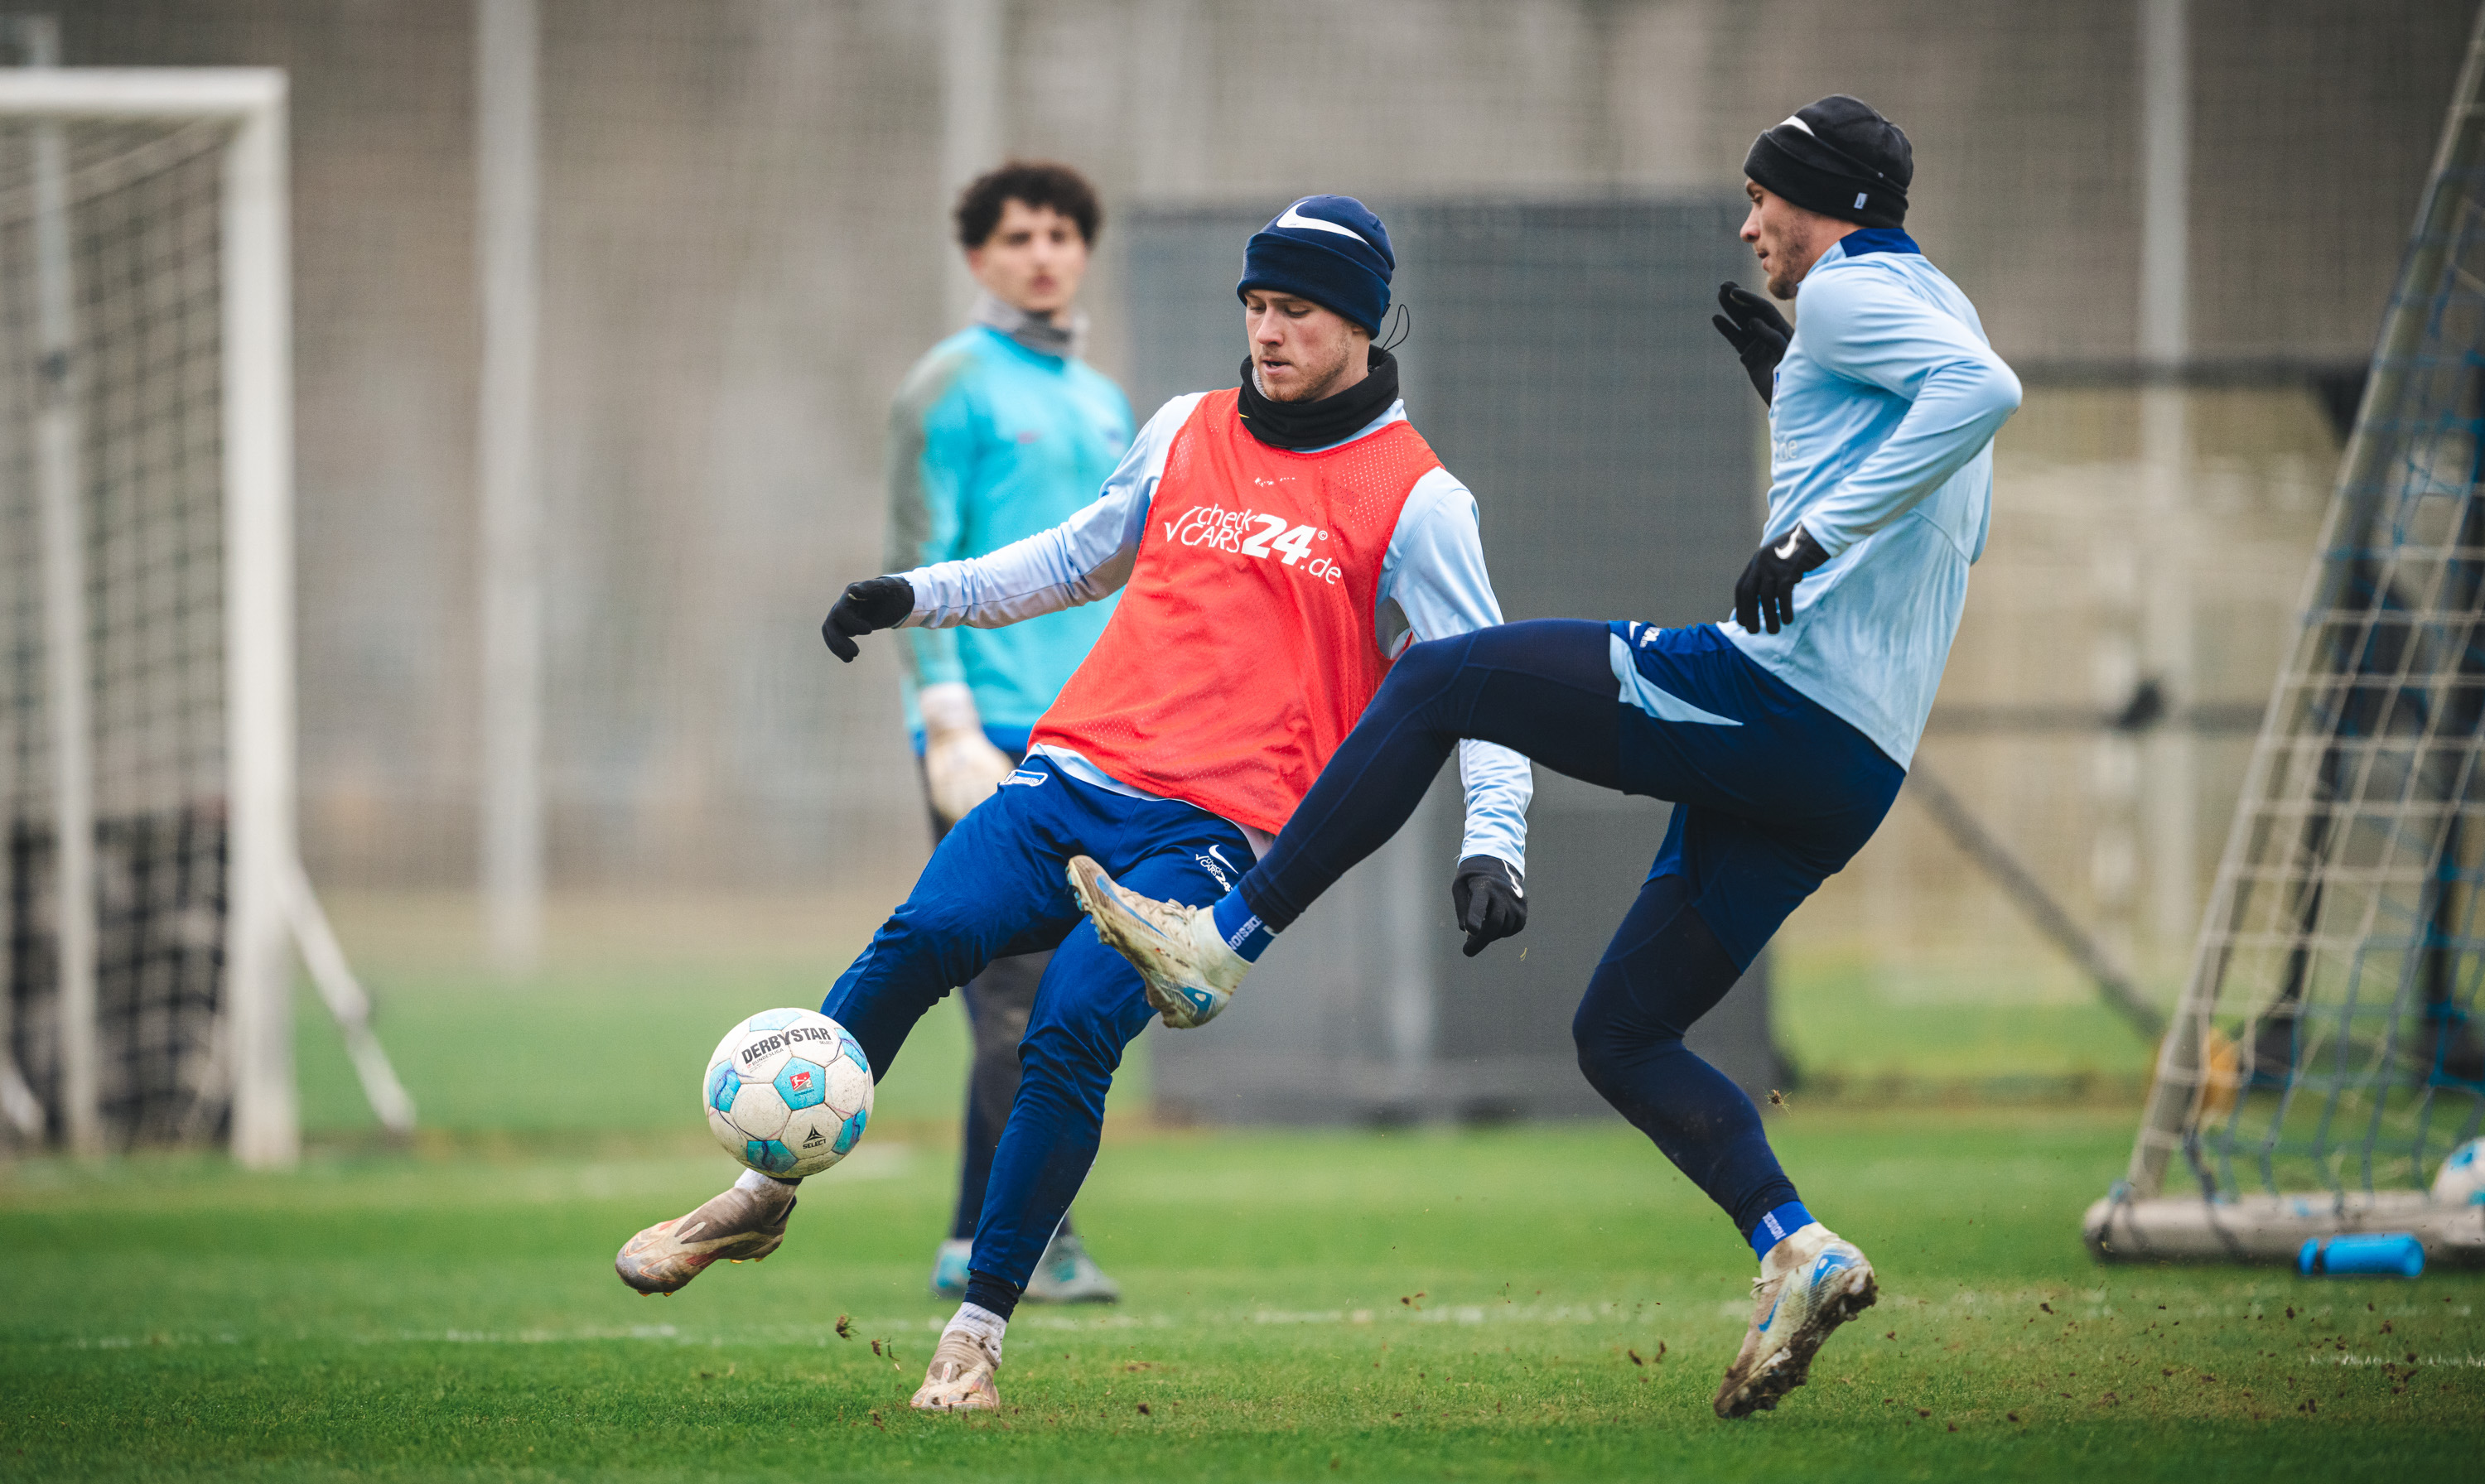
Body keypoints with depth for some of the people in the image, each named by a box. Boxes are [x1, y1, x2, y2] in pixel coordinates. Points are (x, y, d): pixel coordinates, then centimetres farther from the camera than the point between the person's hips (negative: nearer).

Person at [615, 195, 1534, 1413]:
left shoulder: (1415, 498, 5)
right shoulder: (1186, 433, 18)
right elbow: (1081, 557, 33)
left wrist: (1491, 848, -11)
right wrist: (923, 594, 21)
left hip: (1209, 832, -4)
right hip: (1071, 775, 4)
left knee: (1072, 1029, -26)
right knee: (921, 937, -23)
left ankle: (979, 1329, -16)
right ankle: (762, 1194, -11)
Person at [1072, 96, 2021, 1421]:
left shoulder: (1852, 290, -3)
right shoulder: (1935, 311, 26)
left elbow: (1984, 389, -23)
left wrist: (1818, 528, -27)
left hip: (1773, 692, -9)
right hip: (1845, 775, 9)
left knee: (1437, 681, -2)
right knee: (1621, 1036, 12)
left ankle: (1225, 942, -4)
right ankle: (1793, 1250, -6)